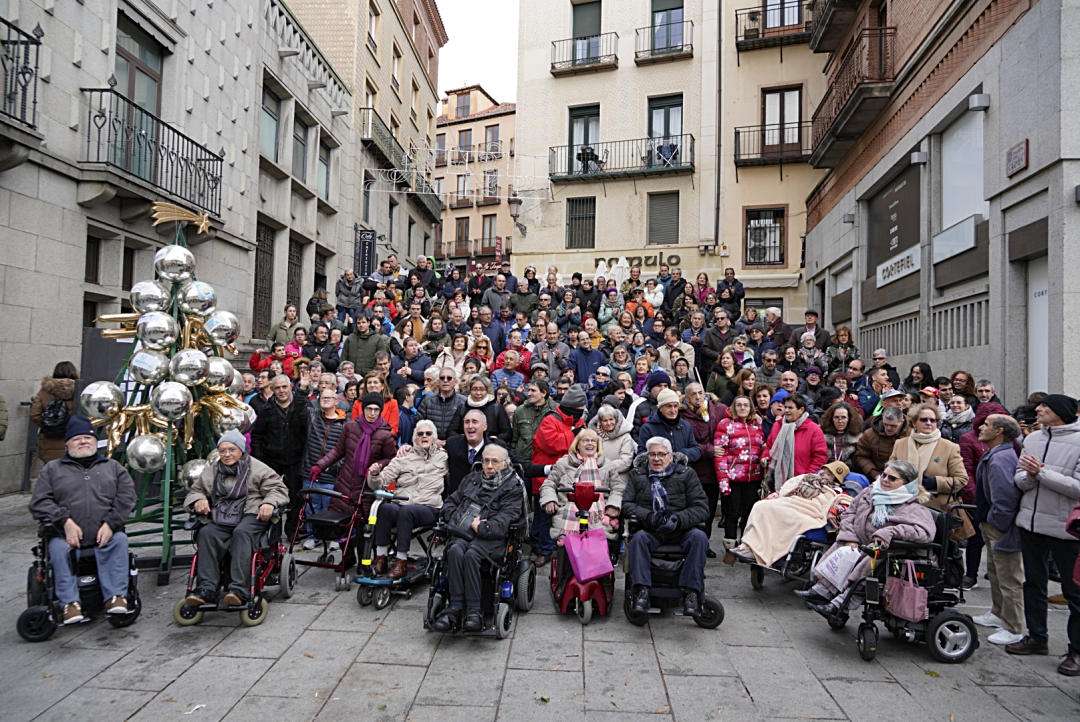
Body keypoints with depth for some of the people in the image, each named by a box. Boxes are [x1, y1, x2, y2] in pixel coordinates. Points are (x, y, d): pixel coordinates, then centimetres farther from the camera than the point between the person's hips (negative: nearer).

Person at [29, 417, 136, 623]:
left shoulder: (113, 467, 19)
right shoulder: (51, 469, 18)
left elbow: (126, 497, 7)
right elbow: (39, 502, 5)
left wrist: (110, 523, -10)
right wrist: (66, 522, -12)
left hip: (105, 535, 0)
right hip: (66, 535, 0)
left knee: (119, 540, -30)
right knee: (58, 548, -31)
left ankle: (116, 596, -29)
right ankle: (70, 602, -27)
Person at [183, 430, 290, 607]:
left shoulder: (257, 468, 6)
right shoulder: (211, 470, 20)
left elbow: (279, 488, 3)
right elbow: (195, 490, 28)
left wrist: (269, 503, -19)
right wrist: (198, 500, 2)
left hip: (251, 515, -4)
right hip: (221, 519, 4)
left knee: (242, 533, -36)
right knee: (206, 533, -28)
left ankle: (239, 589, -42)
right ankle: (206, 588, -30)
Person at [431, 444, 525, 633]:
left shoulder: (513, 487, 7)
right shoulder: (471, 479, 25)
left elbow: (504, 521, -7)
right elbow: (449, 503, 25)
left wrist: (480, 527, -14)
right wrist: (458, 520, 6)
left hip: (491, 537, -4)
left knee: (471, 554, -34)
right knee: (455, 551, -30)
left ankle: (474, 611, -29)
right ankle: (456, 608, -29)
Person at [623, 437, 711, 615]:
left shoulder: (686, 474, 9)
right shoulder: (637, 474, 13)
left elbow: (702, 508, 0)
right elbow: (626, 504, 2)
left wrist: (678, 519, -18)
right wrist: (649, 516, -16)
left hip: (681, 529, 0)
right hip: (650, 530, 0)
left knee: (699, 537, -29)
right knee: (638, 538, -32)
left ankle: (691, 592, -28)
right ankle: (641, 591, -34)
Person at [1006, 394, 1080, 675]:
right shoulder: (1032, 438, 6)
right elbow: (1018, 478, 6)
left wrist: (1041, 472, -20)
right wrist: (1029, 476, -15)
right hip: (1031, 523, 6)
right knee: (1033, 583, 16)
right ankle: (1036, 637, 31)